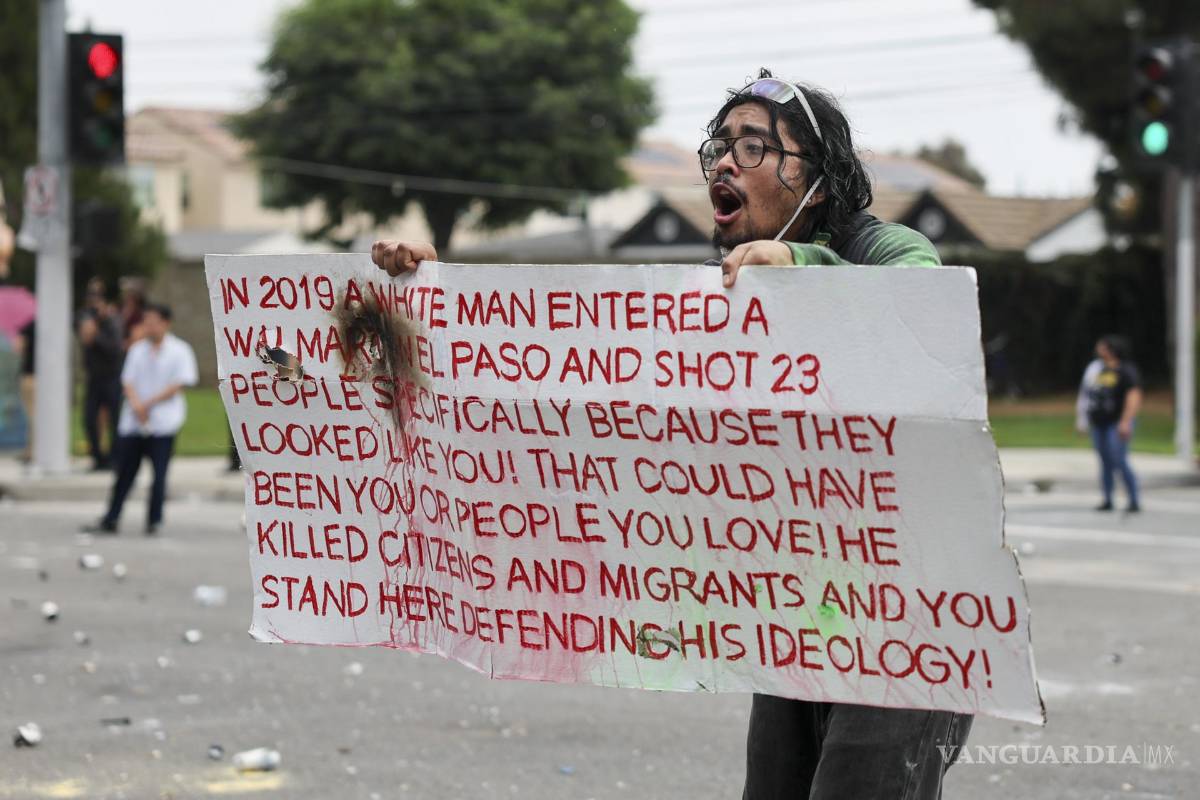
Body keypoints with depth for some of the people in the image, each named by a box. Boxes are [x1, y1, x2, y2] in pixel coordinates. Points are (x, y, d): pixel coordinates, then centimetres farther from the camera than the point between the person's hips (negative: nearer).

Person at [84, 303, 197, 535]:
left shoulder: (180, 351, -2)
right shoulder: (138, 349, 12)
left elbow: (178, 385, -8)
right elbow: (127, 381, 7)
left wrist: (149, 404, -12)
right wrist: (136, 404, -12)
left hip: (163, 423, -4)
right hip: (133, 421, 4)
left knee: (159, 474, -3)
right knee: (124, 471, 7)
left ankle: (153, 522, 5)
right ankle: (110, 520, 13)